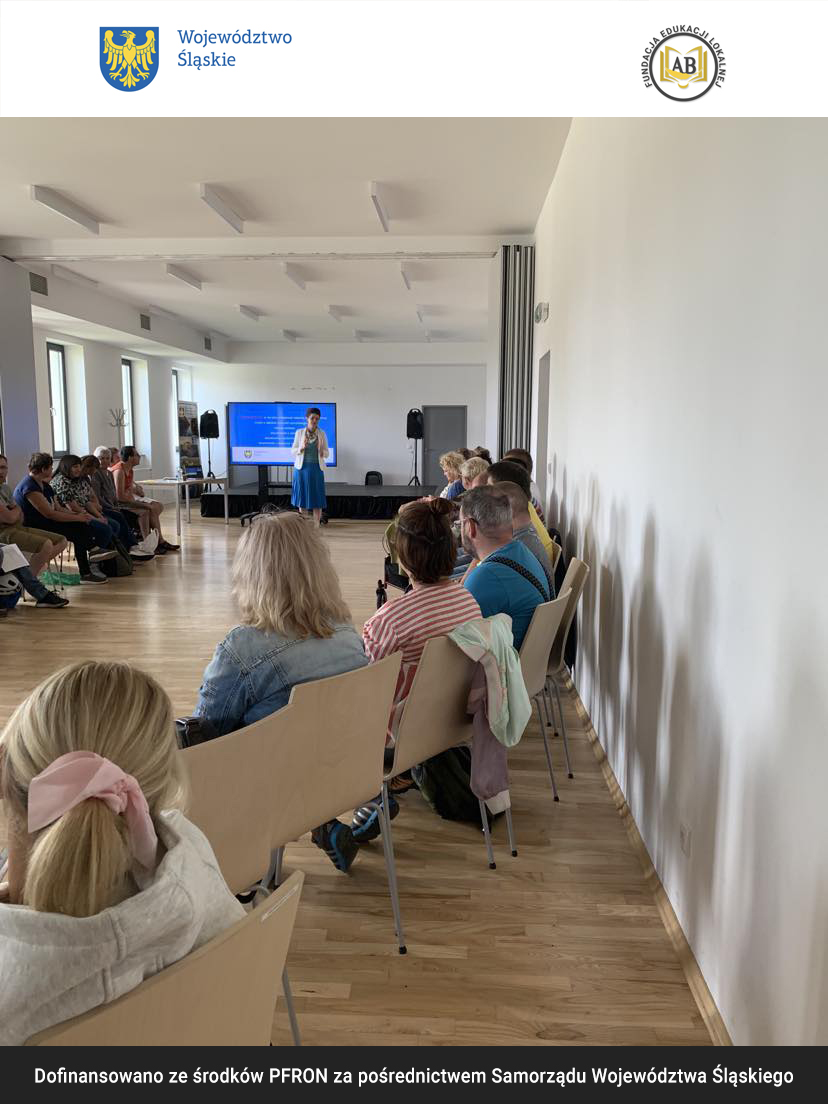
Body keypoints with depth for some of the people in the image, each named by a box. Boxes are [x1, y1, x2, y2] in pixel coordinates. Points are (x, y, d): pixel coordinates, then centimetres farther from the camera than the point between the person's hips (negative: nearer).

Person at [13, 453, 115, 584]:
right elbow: (50, 514, -22)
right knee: (79, 529, -22)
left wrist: (77, 514, -6)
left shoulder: (43, 484, 15)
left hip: (46, 523, 10)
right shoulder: (29, 487, -17)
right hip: (34, 528, -10)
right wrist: (77, 517, -16)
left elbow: (58, 508, 11)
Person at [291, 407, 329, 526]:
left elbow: (327, 453, 4)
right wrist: (301, 448, -15)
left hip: (316, 469, 0)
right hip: (302, 468, 0)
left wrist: (321, 451, -18)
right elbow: (293, 451, 4)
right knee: (302, 498, 5)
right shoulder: (299, 432, 1)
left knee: (317, 499, 0)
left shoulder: (322, 434, 1)